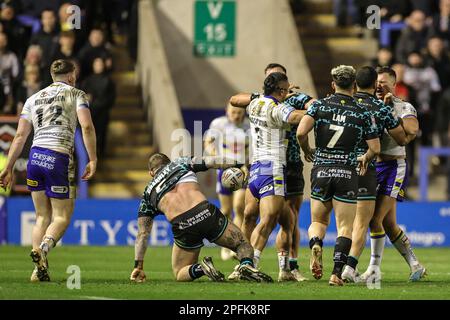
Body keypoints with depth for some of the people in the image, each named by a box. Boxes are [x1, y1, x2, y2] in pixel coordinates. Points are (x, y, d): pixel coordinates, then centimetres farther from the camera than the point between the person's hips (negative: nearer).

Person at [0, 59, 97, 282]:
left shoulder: (34, 99, 19)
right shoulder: (76, 94, 9)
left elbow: (20, 136, 13)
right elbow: (86, 127, -8)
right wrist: (92, 160, -6)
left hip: (35, 156, 4)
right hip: (60, 158, -4)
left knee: (42, 217, 13)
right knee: (62, 217, 3)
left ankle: (39, 270, -2)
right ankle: (43, 247, -28)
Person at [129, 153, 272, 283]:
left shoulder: (148, 193, 27)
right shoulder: (179, 163, 26)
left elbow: (142, 233, 25)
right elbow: (211, 162, 13)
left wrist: (138, 266, 28)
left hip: (182, 228, 0)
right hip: (206, 212, 0)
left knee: (180, 273, 21)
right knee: (243, 245, 19)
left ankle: (200, 269, -13)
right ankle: (246, 265, -17)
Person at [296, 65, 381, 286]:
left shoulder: (319, 106, 1)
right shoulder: (363, 113, 1)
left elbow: (301, 132, -11)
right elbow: (375, 148, 0)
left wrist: (306, 150, 9)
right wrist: (365, 159, 23)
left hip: (321, 169, 1)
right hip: (346, 172, -1)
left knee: (318, 221, 16)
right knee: (345, 227, 4)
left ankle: (315, 244, -17)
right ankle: (337, 273, -10)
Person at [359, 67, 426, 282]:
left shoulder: (403, 108, -6)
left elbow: (412, 130, -25)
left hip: (393, 167, -6)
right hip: (372, 166, 6)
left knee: (376, 220, -13)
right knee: (389, 224, 9)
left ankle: (374, 269, -4)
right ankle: (415, 266, 21)